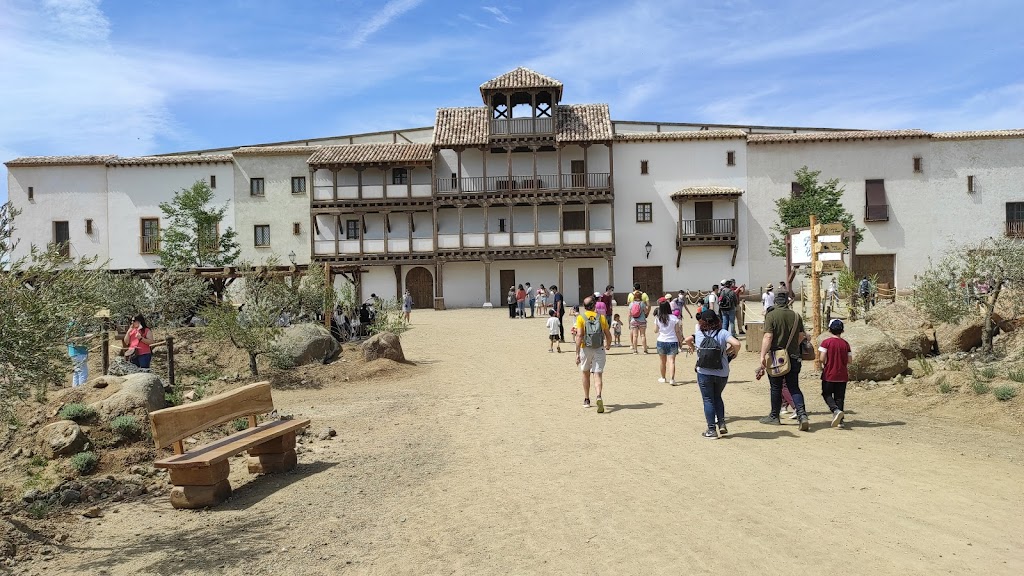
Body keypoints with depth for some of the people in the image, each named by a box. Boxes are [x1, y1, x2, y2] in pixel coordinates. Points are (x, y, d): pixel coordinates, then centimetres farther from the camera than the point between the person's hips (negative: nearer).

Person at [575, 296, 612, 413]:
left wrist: (577, 353, -11)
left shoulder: (581, 317, -3)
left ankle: (586, 400, 28)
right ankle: (599, 397, -28)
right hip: (599, 349, 1)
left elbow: (579, 335, -12)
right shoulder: (601, 317, 6)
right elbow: (608, 335, 10)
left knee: (586, 374, 18)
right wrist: (608, 344, 32)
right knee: (598, 375, -3)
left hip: (586, 349, 0)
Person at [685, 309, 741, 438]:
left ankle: (711, 430, 8)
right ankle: (722, 424, 15)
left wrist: (692, 347, 32)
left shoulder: (698, 333, -1)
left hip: (704, 373, -1)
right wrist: (734, 353, 0)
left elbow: (687, 340, 13)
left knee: (708, 400, 8)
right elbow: (736, 343, -19)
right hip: (722, 374, 1)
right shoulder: (723, 333, -7)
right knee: (717, 397, 23)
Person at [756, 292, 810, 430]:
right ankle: (802, 415, -8)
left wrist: (763, 355, -17)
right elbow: (801, 337, 9)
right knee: (794, 388, 8)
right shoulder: (796, 316, 4)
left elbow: (768, 337, -17)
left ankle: (774, 416, 18)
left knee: (776, 388, 7)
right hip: (793, 357, 4)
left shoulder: (771, 315, -10)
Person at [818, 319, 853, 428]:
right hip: (842, 375, 3)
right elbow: (849, 360, 3)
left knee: (827, 394, 9)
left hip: (829, 375, -3)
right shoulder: (845, 343, 1)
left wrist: (821, 364, 4)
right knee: (839, 397, 10)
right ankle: (839, 420, 10)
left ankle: (836, 410, -16)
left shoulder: (826, 342, -11)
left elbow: (822, 359, -17)